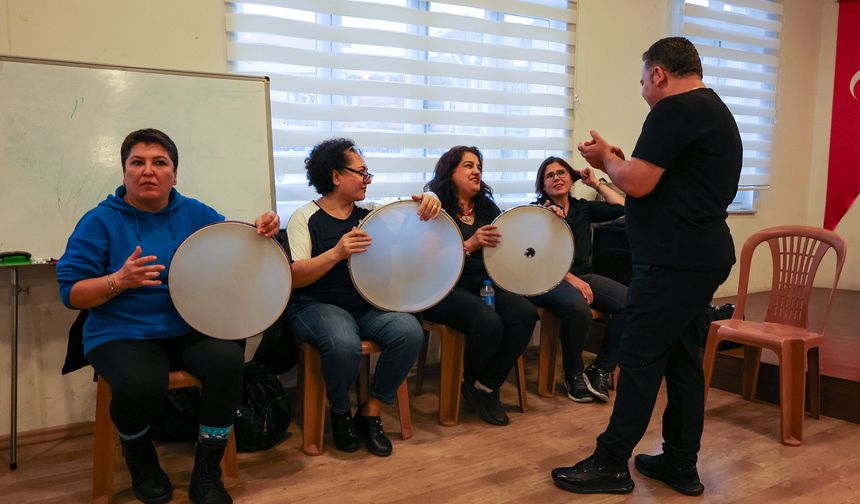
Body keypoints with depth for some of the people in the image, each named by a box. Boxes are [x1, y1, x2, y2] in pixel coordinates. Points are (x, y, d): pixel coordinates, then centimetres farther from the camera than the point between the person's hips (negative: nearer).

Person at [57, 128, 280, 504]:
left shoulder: (194, 213, 8)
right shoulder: (100, 221, -1)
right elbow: (71, 293, -3)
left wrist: (261, 230, -12)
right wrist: (119, 281, -22)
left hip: (190, 330, 3)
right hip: (122, 334, -2)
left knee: (228, 360, -28)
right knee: (140, 385, -34)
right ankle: (138, 453, 5)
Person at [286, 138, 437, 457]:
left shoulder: (369, 215, 10)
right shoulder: (306, 218, -2)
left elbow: (412, 225, 12)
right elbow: (294, 278, -12)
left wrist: (429, 203, -11)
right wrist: (337, 253, -26)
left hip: (368, 305, 5)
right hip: (317, 306, -4)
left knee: (410, 332, -23)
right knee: (345, 344, -36)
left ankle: (371, 412, -3)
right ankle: (340, 413, -3)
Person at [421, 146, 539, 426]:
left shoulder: (487, 207, 18)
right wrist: (470, 245, -25)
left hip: (485, 284, 6)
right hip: (445, 289, -6)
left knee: (525, 314, -22)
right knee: (489, 322, -32)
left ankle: (486, 387, -6)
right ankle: (472, 381, 2)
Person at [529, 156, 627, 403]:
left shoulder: (582, 208, 16)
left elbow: (621, 207, 6)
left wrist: (597, 184, 15)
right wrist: (570, 279, -18)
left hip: (583, 275, 5)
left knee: (629, 301, -22)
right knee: (577, 307, -37)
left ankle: (601, 369, -10)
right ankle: (573, 374, -13)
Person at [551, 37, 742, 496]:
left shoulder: (674, 110, -13)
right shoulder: (717, 112, 19)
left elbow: (638, 183, -18)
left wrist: (606, 157, 0)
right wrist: (619, 163, 14)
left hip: (673, 261, -10)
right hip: (703, 256, 10)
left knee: (640, 359, -4)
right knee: (683, 358, 13)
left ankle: (610, 464, 5)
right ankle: (681, 465, 21)